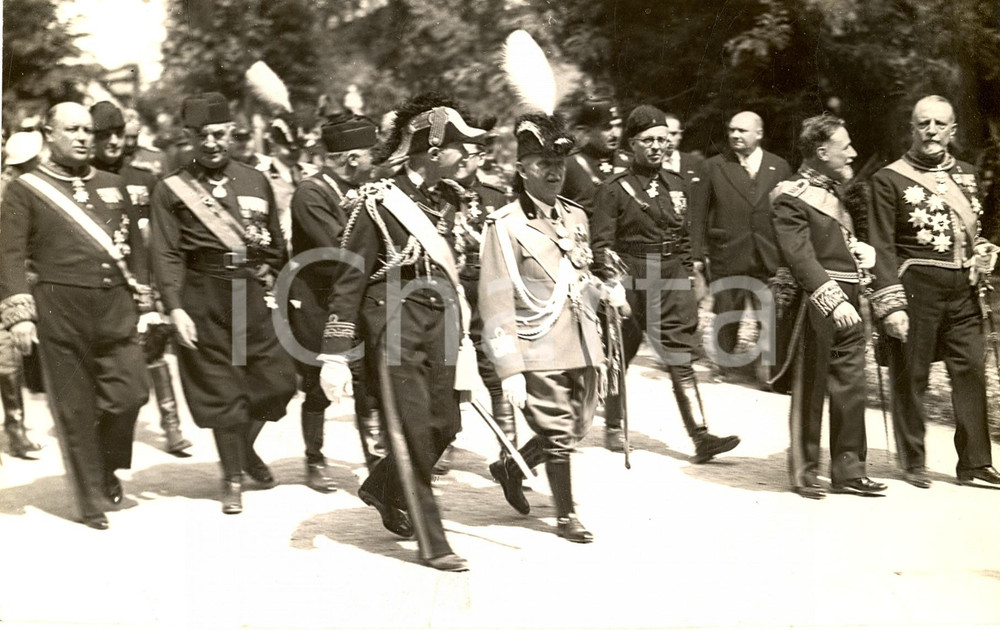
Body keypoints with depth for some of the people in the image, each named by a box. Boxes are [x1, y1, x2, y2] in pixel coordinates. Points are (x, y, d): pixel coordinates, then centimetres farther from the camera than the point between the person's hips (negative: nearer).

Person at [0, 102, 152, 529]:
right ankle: (93, 503, 14)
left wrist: (141, 296, 12)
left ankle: (108, 468, 22)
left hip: (115, 306, 4)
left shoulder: (112, 185, 16)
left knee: (130, 393, -7)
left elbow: (134, 243, 21)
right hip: (60, 310, -3)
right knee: (75, 408, 2)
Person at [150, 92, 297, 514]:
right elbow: (166, 255, -7)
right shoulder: (171, 190, 0)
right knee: (221, 389, 1)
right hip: (204, 301, -3)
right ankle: (232, 479, 17)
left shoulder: (256, 182, 10)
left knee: (278, 381, 2)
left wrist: (269, 276, 9)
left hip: (253, 296, 3)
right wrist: (175, 309, -16)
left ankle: (246, 447, 31)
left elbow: (276, 243, 18)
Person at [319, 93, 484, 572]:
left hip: (439, 325, 7)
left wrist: (461, 336, 21)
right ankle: (431, 542, 5)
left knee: (444, 426, 7)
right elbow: (349, 281, -11)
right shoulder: (379, 203, -11)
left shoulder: (444, 202, 10)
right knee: (414, 431, -5)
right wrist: (335, 356, -14)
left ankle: (382, 489, 33)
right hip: (395, 325, -7)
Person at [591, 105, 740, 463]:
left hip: (671, 281, 4)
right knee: (620, 354, 9)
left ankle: (701, 436, -9)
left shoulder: (677, 186, 12)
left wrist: (687, 277, 16)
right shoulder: (614, 189, -5)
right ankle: (613, 425, 30)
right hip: (632, 280, -4)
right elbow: (601, 244, -8)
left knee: (681, 359, -3)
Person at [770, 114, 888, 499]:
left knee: (850, 387, 9)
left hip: (847, 303, 8)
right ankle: (803, 472, 12)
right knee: (810, 388, 1)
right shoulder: (792, 197, -11)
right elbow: (801, 257, -20)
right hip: (817, 303, -8)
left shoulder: (834, 191, 17)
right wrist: (834, 300, -28)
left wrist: (862, 251, 9)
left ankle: (848, 470, 18)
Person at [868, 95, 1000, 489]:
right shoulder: (890, 179, -4)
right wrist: (891, 305, -13)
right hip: (916, 287, -5)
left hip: (962, 290, 5)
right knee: (910, 376, 1)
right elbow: (882, 248, -7)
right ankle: (913, 464, 13)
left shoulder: (965, 174, 14)